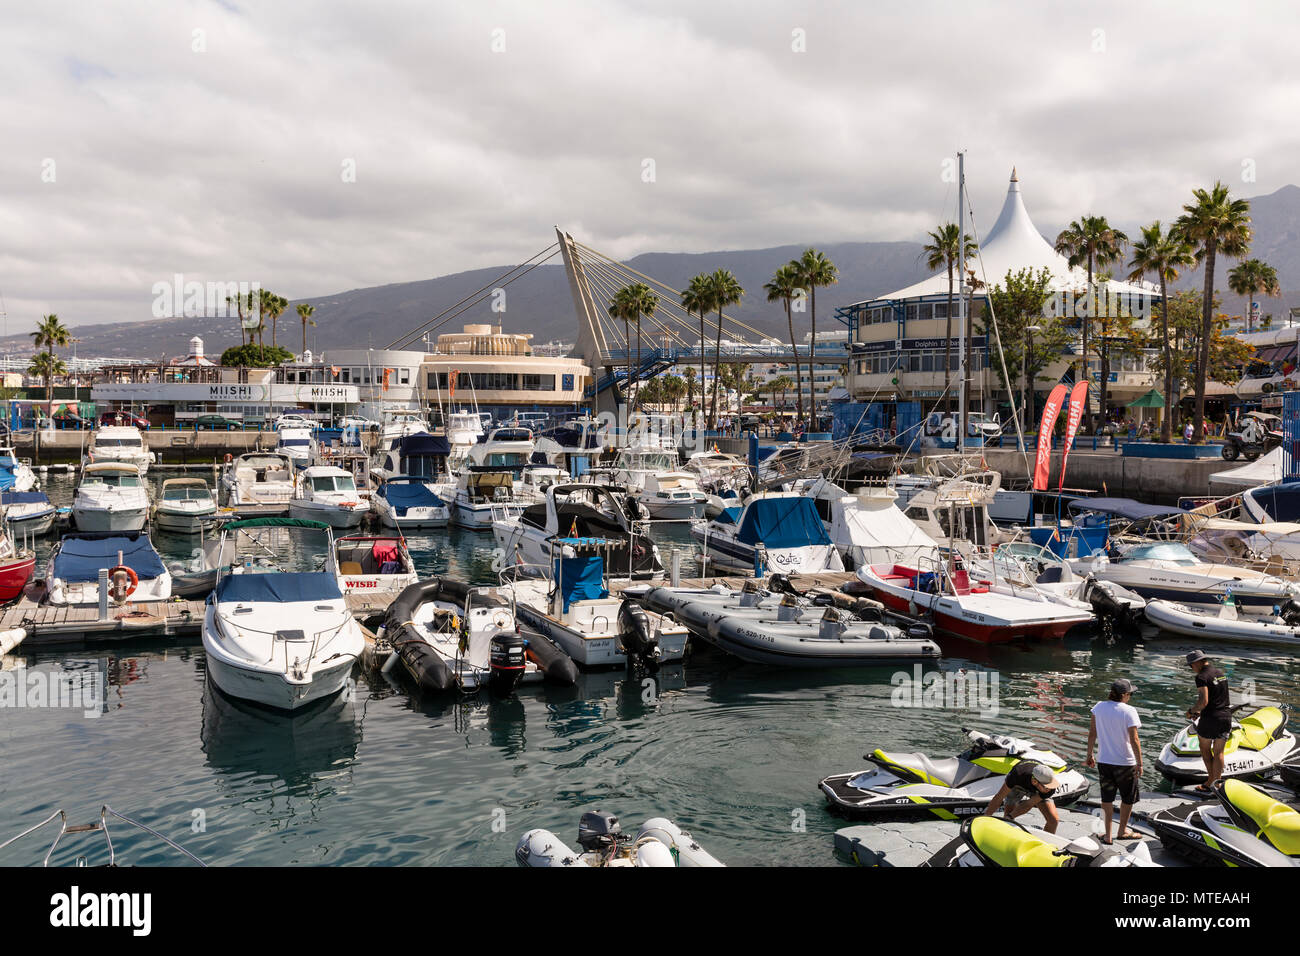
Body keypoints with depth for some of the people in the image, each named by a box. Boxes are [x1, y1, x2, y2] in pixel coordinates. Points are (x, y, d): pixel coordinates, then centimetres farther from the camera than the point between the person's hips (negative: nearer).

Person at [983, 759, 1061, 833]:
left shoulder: (1050, 789, -38)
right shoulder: (1018, 775, -43)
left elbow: (1029, 804, -28)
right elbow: (998, 797, -32)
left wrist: (1009, 817, -34)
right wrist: (986, 818, -30)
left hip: (1037, 791, 1)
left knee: (1054, 820, -14)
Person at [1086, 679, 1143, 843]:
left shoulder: (1099, 707, -3)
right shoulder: (1129, 711, -17)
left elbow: (1092, 734, 2)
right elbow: (1134, 740, -18)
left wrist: (1089, 755, 13)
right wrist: (1139, 763, -10)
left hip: (1103, 761, 4)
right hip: (1125, 762, -4)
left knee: (1107, 798, 14)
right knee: (1128, 798, 18)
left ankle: (1107, 835, 16)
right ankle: (1123, 830, 32)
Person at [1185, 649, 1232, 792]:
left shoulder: (1202, 677, -15)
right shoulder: (1221, 672, 11)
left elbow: (1204, 701, -24)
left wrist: (1191, 710, -6)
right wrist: (1200, 711, 17)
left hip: (1210, 719, -7)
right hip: (1226, 716, 7)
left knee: (1205, 749, 12)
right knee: (1218, 752, 11)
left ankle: (1211, 779, 9)